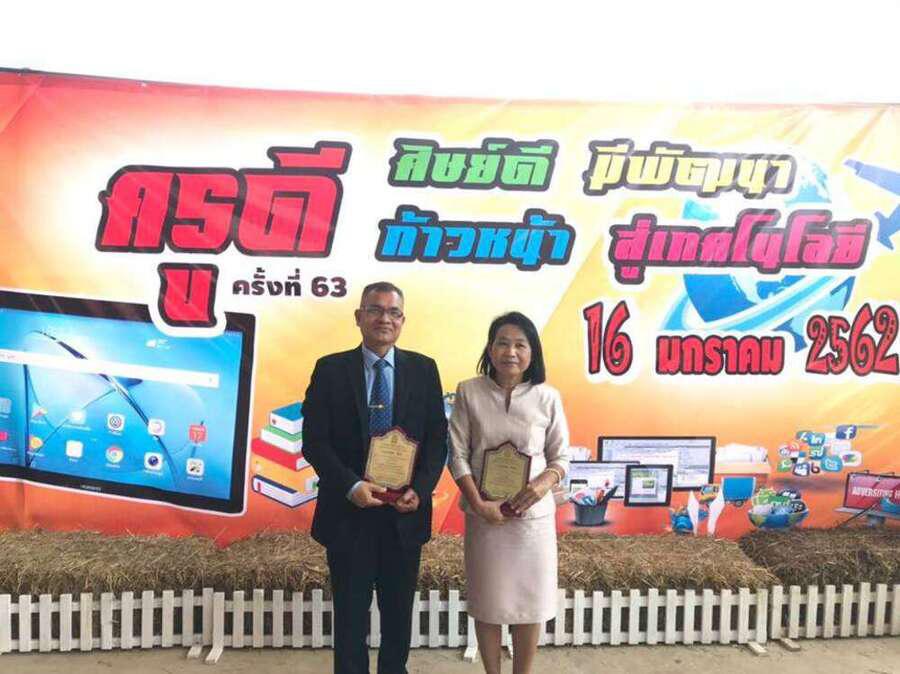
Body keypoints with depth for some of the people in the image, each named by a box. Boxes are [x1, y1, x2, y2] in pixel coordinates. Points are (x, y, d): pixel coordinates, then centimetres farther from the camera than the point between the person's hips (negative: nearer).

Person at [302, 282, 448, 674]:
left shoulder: (424, 370, 2)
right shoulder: (330, 370, -3)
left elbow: (437, 438, 1)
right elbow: (314, 440, -7)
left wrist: (420, 489, -13)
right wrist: (351, 486, -19)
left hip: (405, 512, 2)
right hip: (348, 512, -1)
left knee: (399, 610, 18)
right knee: (350, 612, 13)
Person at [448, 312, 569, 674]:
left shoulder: (548, 397, -4)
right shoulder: (468, 392, -6)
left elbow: (561, 456, 2)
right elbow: (458, 455, -5)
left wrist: (545, 483, -18)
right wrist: (478, 503, -14)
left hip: (533, 514, 1)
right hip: (484, 514, 0)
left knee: (529, 601, 11)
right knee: (487, 601, 12)